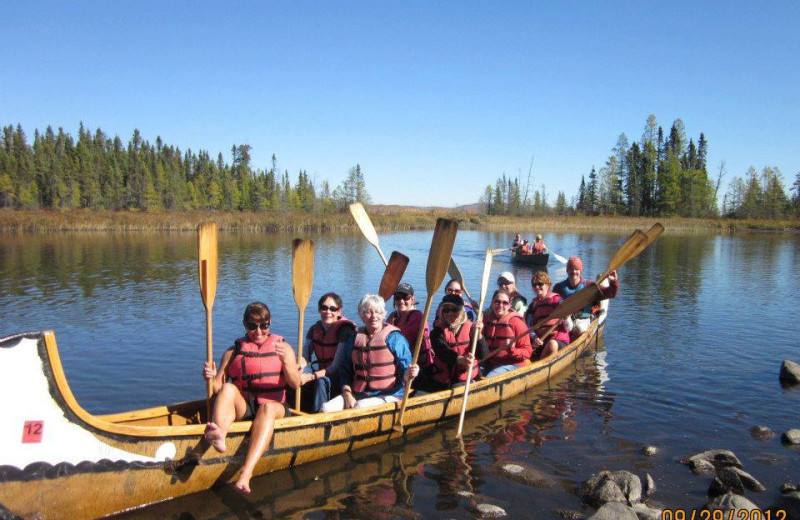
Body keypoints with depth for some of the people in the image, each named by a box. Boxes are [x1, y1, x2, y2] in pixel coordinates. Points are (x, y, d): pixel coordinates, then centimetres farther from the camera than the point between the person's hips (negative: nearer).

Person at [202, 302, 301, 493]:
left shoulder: (283, 348, 12)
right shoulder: (233, 352, 16)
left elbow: (295, 384, -2)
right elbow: (217, 388, 9)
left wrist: (285, 361, -21)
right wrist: (211, 378, -14)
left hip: (274, 408, -1)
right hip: (242, 409, 2)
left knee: (268, 407, -36)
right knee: (228, 389, -28)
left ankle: (246, 471, -55)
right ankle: (219, 437, -56)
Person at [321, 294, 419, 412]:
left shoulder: (395, 338, -1)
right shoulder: (354, 339, 12)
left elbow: (403, 373, -3)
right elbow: (345, 372, 12)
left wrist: (408, 375, -27)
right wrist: (347, 395, -4)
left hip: (388, 396, -4)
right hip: (357, 395, 4)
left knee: (360, 407, -34)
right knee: (327, 408, -18)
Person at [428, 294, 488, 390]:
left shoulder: (470, 328, -1)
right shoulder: (438, 331, -2)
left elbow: (483, 355, -9)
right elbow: (442, 351, -22)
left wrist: (478, 335, -26)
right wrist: (460, 359, -42)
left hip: (466, 380, -1)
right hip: (441, 382, 1)